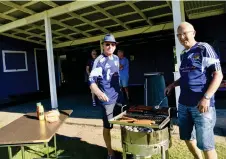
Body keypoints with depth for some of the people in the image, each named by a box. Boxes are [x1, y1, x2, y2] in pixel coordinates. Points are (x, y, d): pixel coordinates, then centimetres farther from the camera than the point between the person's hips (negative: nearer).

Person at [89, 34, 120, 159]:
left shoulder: (116, 58, 7)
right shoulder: (99, 60, -14)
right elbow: (91, 79, -25)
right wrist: (99, 92, -42)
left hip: (118, 96, 7)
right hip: (107, 99, -7)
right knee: (108, 127, 5)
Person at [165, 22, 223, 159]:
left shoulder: (204, 48, -6)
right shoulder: (183, 55, 13)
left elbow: (218, 75, -11)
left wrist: (206, 97, -20)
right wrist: (173, 85, 10)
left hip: (201, 104, -7)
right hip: (183, 104, 7)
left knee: (205, 144, 1)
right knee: (187, 138, 17)